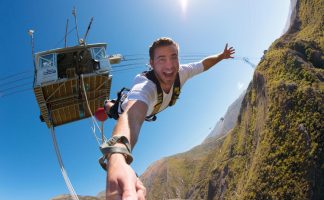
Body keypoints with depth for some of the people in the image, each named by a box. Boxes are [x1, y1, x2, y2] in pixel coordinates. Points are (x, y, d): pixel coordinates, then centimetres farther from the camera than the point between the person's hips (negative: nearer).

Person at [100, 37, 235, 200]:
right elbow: (132, 116, -76)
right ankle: (108, 104, 59)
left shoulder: (181, 73, -38)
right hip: (132, 107, -5)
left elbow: (204, 63, -17)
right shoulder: (144, 87, -55)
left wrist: (222, 56, -5)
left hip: (149, 107, 5)